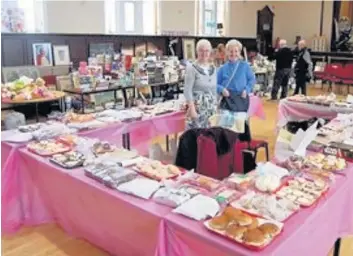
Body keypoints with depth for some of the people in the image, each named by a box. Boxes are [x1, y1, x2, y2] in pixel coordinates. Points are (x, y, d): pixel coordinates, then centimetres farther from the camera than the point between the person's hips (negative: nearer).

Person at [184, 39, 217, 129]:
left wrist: (215, 106, 14)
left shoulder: (213, 68, 10)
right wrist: (192, 109, -18)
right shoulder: (192, 68, -9)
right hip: (197, 106, -6)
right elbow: (187, 91, -12)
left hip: (211, 107, 6)